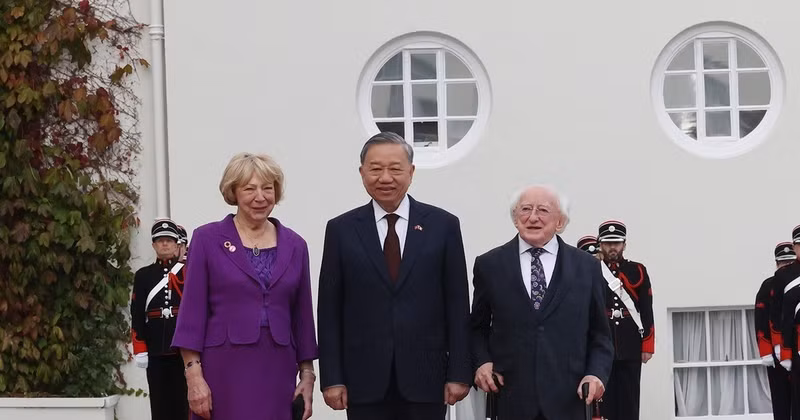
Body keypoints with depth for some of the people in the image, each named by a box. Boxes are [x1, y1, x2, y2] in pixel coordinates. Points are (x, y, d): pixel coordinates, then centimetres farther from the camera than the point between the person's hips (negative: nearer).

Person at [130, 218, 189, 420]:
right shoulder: (143, 275, 8)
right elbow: (137, 315, 4)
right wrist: (139, 349, -3)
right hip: (155, 350, 1)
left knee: (182, 401, 1)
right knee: (159, 403, 3)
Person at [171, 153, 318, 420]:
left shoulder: (295, 245, 10)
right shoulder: (207, 239, 0)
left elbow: (302, 315, 13)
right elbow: (193, 311, -3)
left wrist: (307, 375, 9)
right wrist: (194, 375, -10)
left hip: (277, 372, 3)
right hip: (223, 369, -3)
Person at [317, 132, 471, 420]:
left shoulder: (443, 225, 4)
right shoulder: (341, 230, 5)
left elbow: (457, 305, 3)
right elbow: (329, 310, 4)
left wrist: (459, 374, -2)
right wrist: (332, 379, -2)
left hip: (425, 376, 0)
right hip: (365, 380, 0)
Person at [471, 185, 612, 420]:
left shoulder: (587, 266, 6)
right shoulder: (489, 265, 6)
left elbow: (599, 334, 10)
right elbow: (478, 327, 15)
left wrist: (597, 373, -5)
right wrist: (482, 362, -3)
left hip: (567, 398, 0)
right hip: (510, 396, 0)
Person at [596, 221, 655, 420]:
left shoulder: (637, 271, 8)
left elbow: (647, 312, 6)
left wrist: (647, 344, -1)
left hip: (631, 348, 1)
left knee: (629, 403, 3)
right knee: (604, 401, 0)